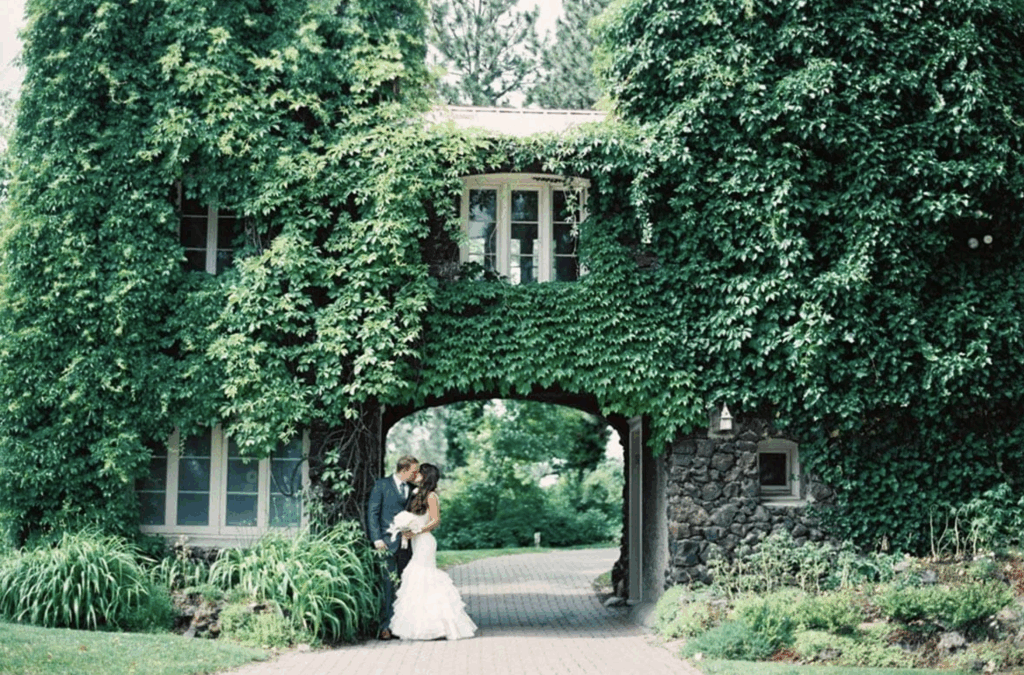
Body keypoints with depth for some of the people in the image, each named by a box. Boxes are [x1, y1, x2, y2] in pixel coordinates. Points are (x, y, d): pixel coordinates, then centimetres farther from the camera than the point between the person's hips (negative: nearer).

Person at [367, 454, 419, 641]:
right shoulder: (382, 485, 2)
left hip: (407, 543, 5)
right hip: (388, 542, -5)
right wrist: (377, 538, -9)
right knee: (388, 584, -7)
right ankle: (385, 627, -4)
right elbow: (372, 512, -1)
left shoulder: (413, 489, 14)